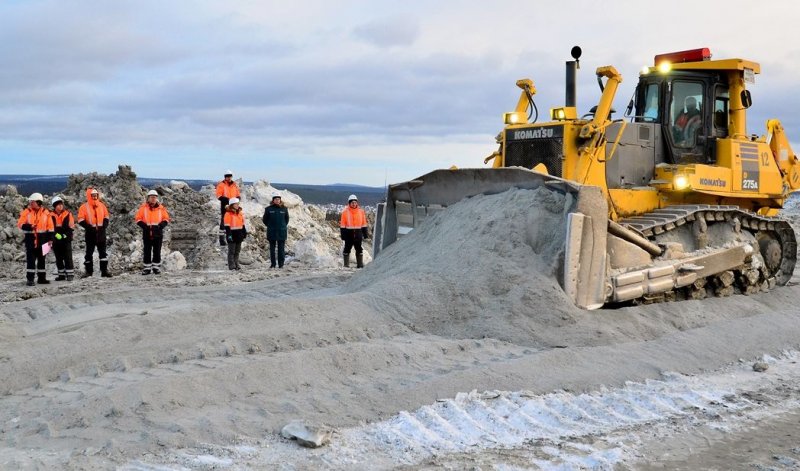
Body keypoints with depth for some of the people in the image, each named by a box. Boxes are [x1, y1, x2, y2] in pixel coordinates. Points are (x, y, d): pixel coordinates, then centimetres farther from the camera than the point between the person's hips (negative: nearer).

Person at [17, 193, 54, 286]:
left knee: (41, 259, 10)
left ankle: (42, 277, 18)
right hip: (30, 238, -2)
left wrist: (50, 239, -1)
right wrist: (28, 227, -23)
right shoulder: (26, 212, -1)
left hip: (42, 239, 2)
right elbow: (20, 224, -4)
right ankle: (30, 279, -2)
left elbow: (50, 227, 4)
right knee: (30, 259, -4)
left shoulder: (45, 212, 2)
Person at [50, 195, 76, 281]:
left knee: (67, 257, -5)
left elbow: (71, 227, 0)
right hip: (56, 240, 3)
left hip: (66, 239, -2)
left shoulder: (68, 214, 0)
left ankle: (70, 274, -1)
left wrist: (65, 234, -11)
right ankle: (61, 274, 18)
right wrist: (56, 234, -10)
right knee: (58, 258, 9)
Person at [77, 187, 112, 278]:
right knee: (89, 252, 5)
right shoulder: (84, 207, -4)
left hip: (101, 232, 3)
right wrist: (90, 227, -18)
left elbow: (106, 217, 12)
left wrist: (103, 226, -5)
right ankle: (88, 270, 14)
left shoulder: (101, 205, 8)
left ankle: (104, 270, 5)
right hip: (90, 233, -3)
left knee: (103, 251, 3)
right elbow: (81, 221, -8)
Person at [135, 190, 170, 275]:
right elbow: (138, 219, 3)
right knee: (147, 251, 3)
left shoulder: (161, 208, 5)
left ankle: (156, 267, 12)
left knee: (157, 251, 4)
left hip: (158, 233, 0)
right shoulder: (143, 207, 3)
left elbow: (166, 218, 9)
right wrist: (144, 226, -12)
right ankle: (147, 268, 9)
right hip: (147, 233, 0)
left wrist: (161, 225, -9)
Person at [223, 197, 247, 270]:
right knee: (231, 251, -3)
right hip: (232, 234, -7)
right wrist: (229, 235, -18)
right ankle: (231, 265, -1)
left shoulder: (240, 213, 13)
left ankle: (236, 264, 18)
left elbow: (243, 224, 20)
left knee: (237, 251, 11)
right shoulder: (228, 214, -9)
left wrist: (244, 232, 17)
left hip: (239, 234, 7)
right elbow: (227, 226, -13)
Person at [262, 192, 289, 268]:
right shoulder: (268, 209, 0)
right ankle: (272, 264, 11)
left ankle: (281, 264, 7)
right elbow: (265, 219, 9)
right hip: (272, 232, 0)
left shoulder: (284, 209, 3)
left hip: (282, 232, 0)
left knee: (281, 249, 1)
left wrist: (283, 226, 8)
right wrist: (270, 226, 7)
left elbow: (287, 219, 14)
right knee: (272, 248, 5)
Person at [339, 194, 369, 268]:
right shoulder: (345, 212, -2)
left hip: (358, 233, 2)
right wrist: (343, 235, -7)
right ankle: (346, 264, 11)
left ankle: (360, 264, 12)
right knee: (347, 248, 3)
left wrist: (365, 233, 8)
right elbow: (342, 225, -1)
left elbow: (364, 224, 11)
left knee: (359, 249, 6)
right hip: (349, 233, -2)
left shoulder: (361, 212, 5)